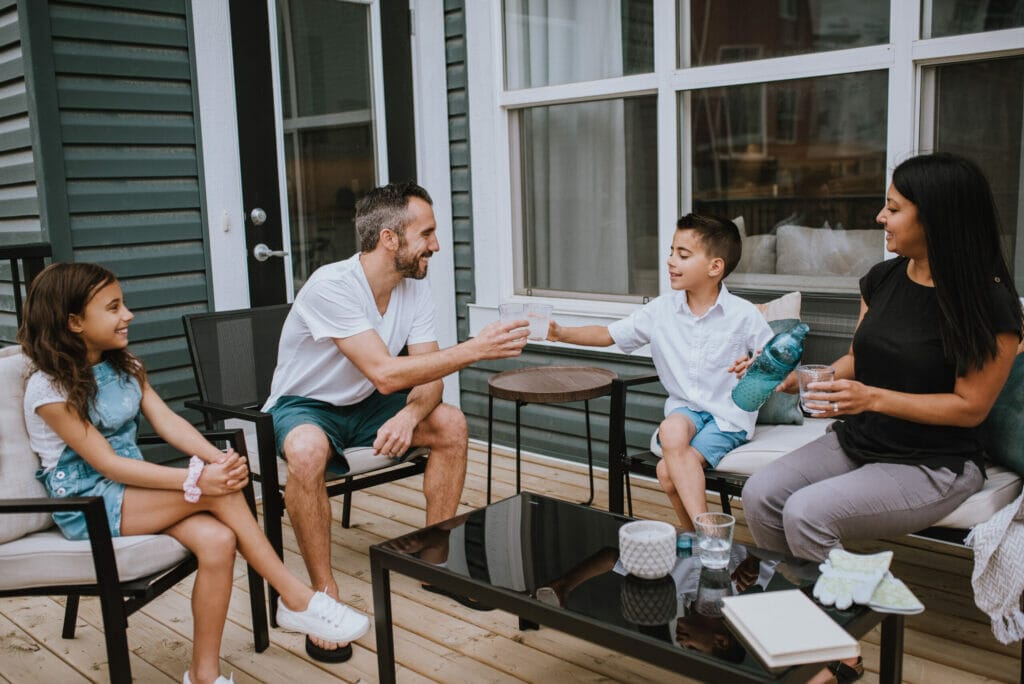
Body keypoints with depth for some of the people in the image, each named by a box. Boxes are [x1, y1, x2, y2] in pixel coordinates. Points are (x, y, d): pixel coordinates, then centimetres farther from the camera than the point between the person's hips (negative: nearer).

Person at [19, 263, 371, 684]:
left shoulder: (124, 366, 8)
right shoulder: (49, 388, -14)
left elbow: (167, 421, -2)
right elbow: (105, 462, -20)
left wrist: (219, 459, -23)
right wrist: (196, 479, -29)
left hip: (132, 487, 6)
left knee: (217, 540, -25)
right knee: (217, 490, -27)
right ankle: (296, 599, -18)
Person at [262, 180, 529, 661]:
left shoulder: (415, 289, -8)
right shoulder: (330, 287, -30)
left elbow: (427, 377, -9)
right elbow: (386, 373, -36)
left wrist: (411, 413, -32)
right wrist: (475, 349, -37)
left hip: (364, 405, 6)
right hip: (303, 407, -6)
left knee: (451, 424, -13)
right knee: (307, 451, -38)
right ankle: (324, 594, -22)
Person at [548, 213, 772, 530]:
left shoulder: (744, 315, -6)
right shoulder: (661, 311, 2)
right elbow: (608, 334, 6)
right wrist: (561, 333, -8)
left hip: (728, 413, -3)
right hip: (685, 408, 3)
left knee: (668, 472, -25)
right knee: (672, 429, -34)